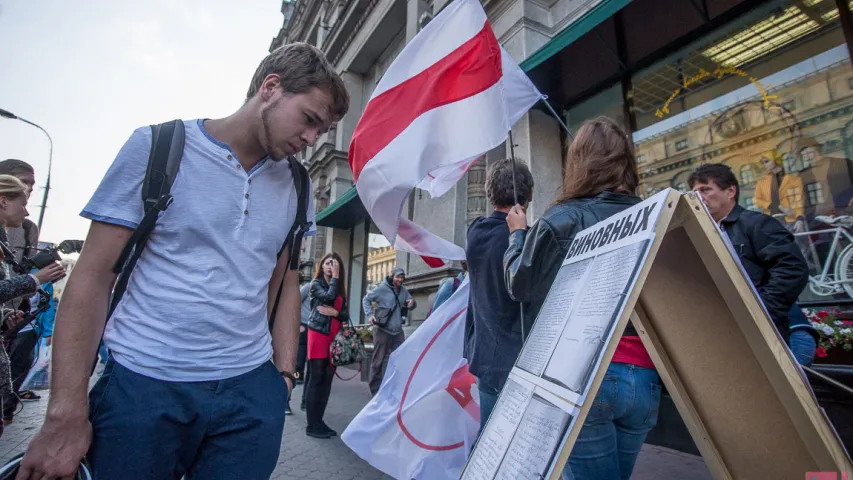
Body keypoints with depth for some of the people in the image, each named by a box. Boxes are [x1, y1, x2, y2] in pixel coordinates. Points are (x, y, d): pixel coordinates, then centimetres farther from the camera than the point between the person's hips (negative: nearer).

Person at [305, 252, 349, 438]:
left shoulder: (340, 288, 15)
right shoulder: (316, 283, 0)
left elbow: (346, 314, 9)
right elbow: (329, 296, -20)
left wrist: (335, 313, -11)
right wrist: (334, 277, -10)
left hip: (334, 336, 6)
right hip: (318, 334, -6)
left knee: (327, 378, 7)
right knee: (316, 378, -3)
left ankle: (319, 421, 15)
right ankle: (311, 425, 4)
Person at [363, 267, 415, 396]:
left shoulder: (403, 291, 11)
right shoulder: (381, 288, -7)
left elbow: (411, 306, 17)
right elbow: (366, 299, -2)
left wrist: (413, 302, -8)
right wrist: (369, 315, -16)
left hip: (398, 331, 6)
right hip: (382, 330, -6)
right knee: (379, 360, 1)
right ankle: (375, 389, 13)